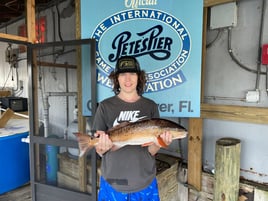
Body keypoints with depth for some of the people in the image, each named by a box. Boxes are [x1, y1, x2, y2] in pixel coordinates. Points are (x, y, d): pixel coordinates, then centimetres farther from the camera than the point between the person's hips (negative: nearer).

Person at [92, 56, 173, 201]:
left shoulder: (150, 106, -4)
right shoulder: (105, 106, -6)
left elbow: (151, 150, -3)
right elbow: (99, 150, -4)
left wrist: (159, 143, -23)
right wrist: (102, 147, -25)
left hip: (144, 183, 1)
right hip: (112, 183, 0)